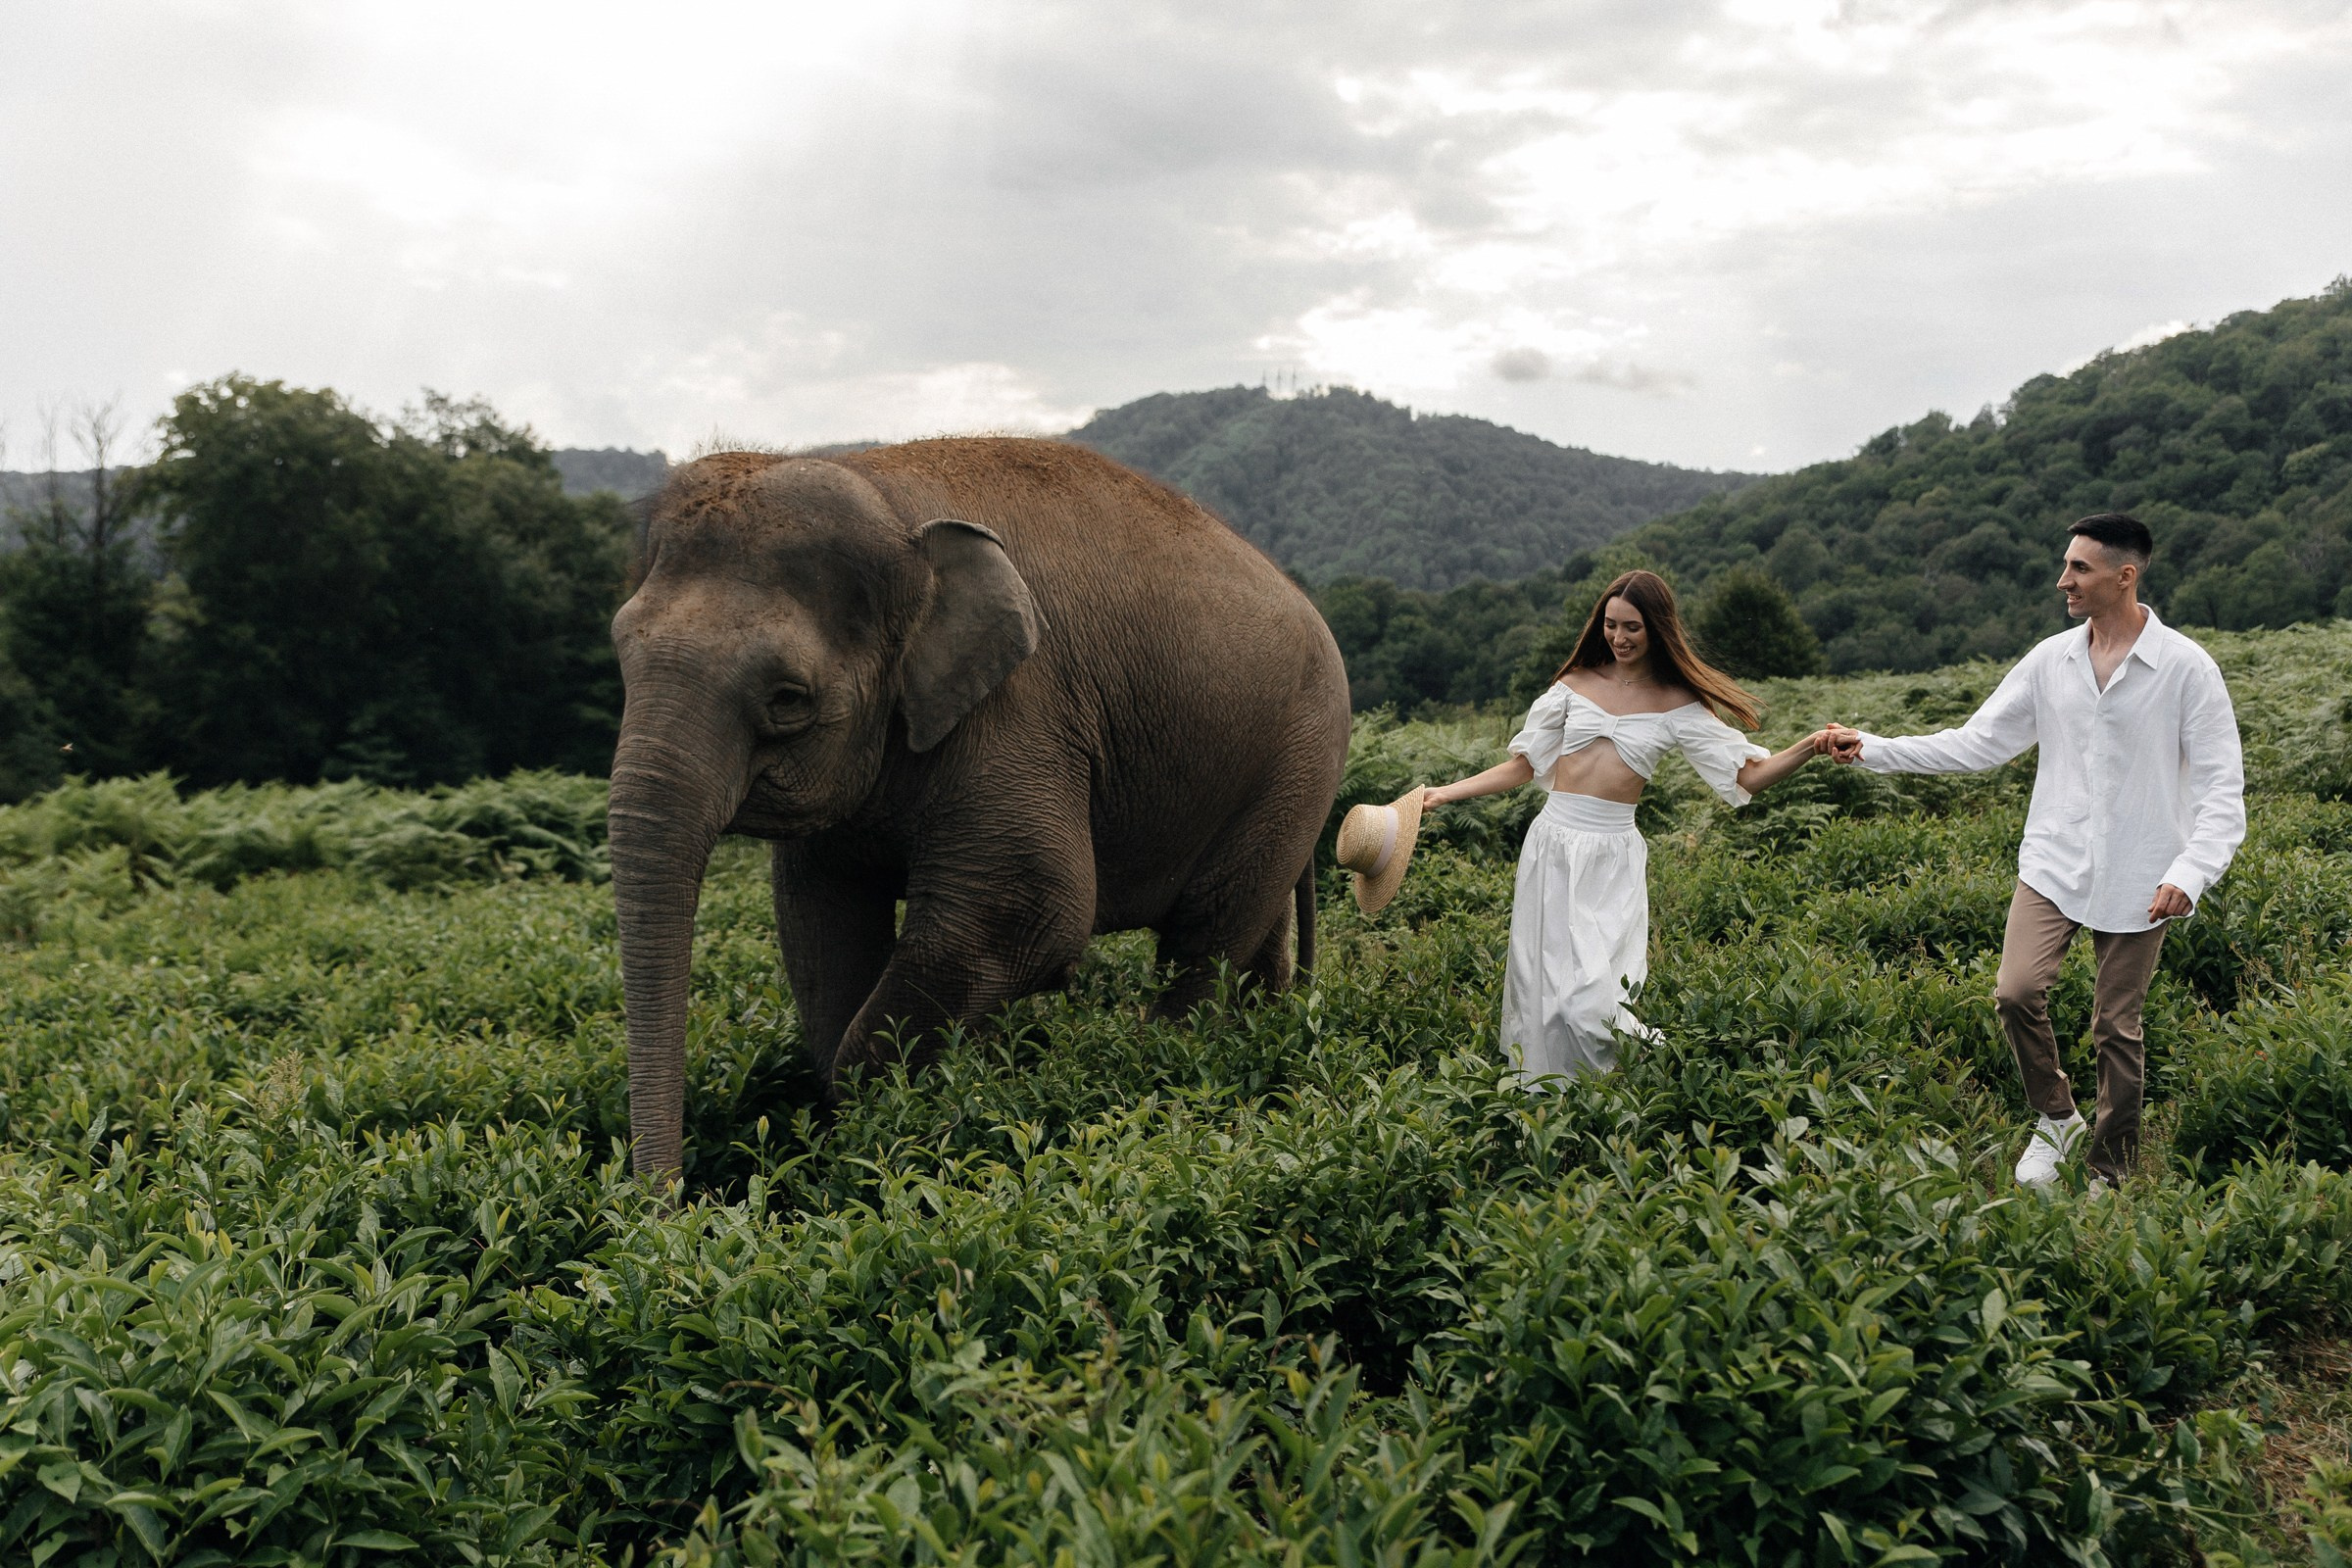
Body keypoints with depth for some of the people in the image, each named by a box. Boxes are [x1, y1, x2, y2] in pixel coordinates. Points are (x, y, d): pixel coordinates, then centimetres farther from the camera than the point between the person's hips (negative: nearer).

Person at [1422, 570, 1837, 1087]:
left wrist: (1807, 749, -19)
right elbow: (1523, 766, 13)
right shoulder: (1576, 683, 9)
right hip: (1552, 843, 3)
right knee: (1540, 981, 3)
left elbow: (1748, 775, -2)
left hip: (1613, 855, -3)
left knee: (1590, 995, -14)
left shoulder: (1678, 705, 3)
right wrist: (1446, 793, 7)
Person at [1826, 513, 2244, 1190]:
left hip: (2138, 880, -3)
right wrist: (1873, 749, -3)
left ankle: (2110, 1173, 23)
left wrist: (2189, 874, -23)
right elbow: (1978, 742, 6)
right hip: (2054, 866, 3)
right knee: (2017, 990, -14)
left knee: (2117, 1029, 4)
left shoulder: (2187, 668, -8)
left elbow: (2223, 788, -8)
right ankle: (2055, 1117, 13)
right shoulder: (2050, 659, 3)